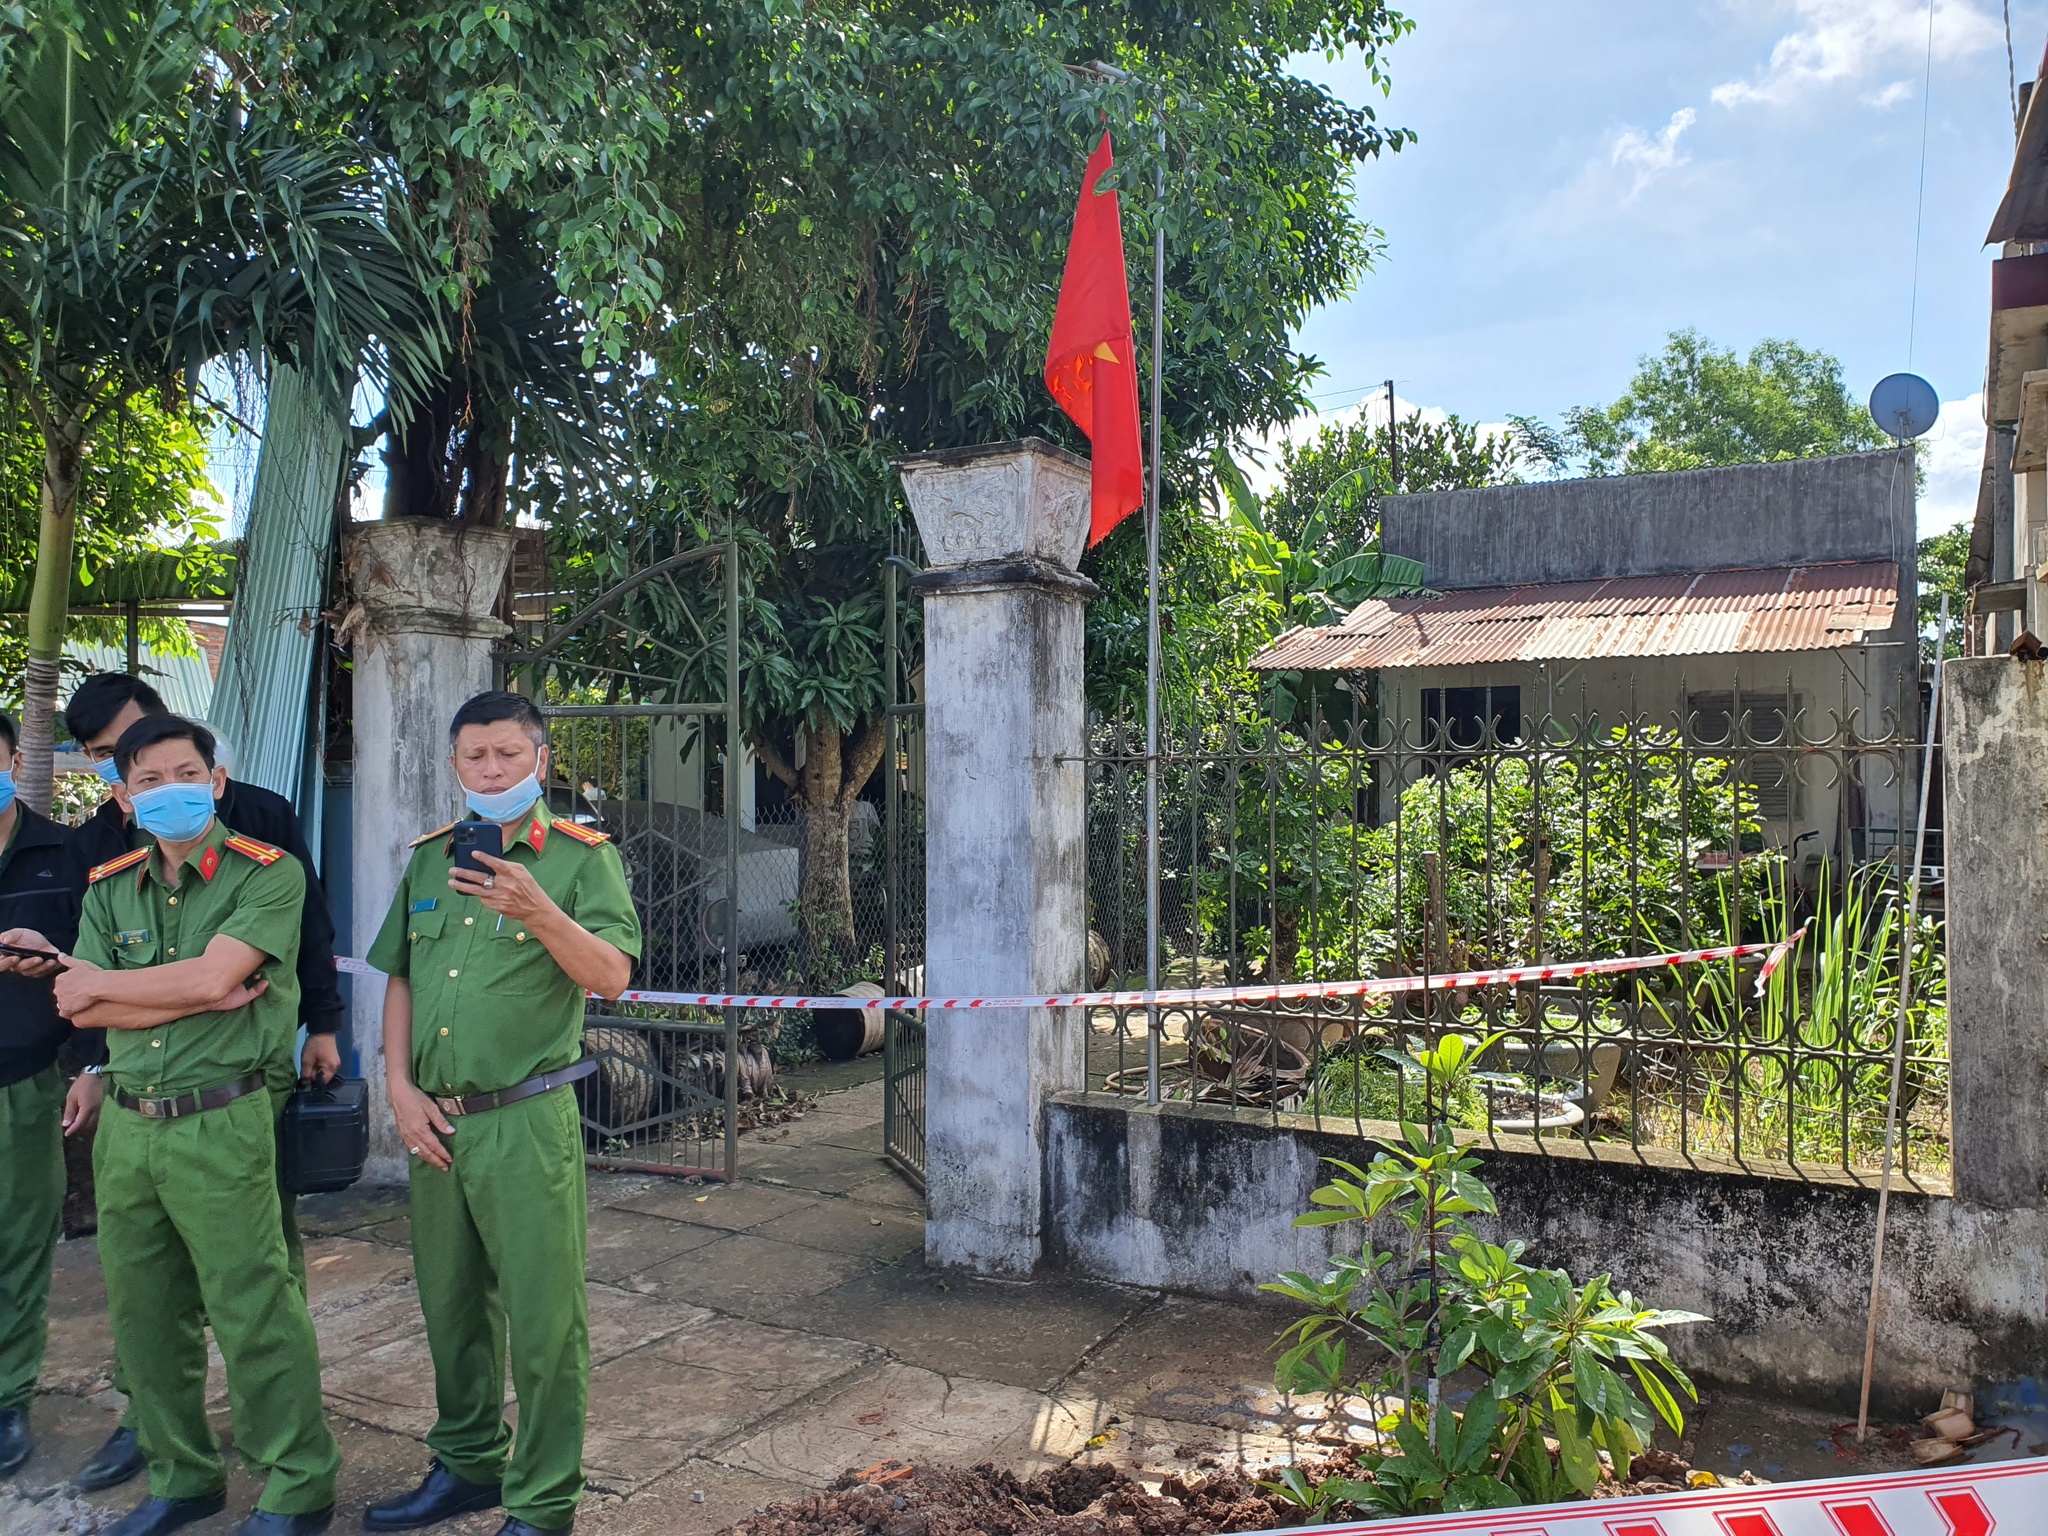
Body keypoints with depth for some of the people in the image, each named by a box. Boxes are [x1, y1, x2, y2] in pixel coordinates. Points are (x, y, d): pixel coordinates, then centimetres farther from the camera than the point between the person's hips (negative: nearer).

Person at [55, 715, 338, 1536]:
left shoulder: (268, 874, -6)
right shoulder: (109, 889, 12)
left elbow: (213, 975, -17)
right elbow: (81, 1008, 2)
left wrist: (103, 984, -2)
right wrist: (199, 1001, -11)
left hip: (221, 1125, -6)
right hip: (126, 1124, 6)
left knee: (252, 1314, -1)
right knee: (144, 1314, 15)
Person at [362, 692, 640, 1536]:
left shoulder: (582, 856, -5)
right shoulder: (428, 858, 11)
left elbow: (611, 975, -16)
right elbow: (400, 980, 14)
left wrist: (539, 912, -31)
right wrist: (401, 1088, 3)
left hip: (528, 1120, -6)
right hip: (435, 1120, 6)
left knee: (543, 1322, 1)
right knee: (450, 1306, 19)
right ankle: (468, 1463, 39)